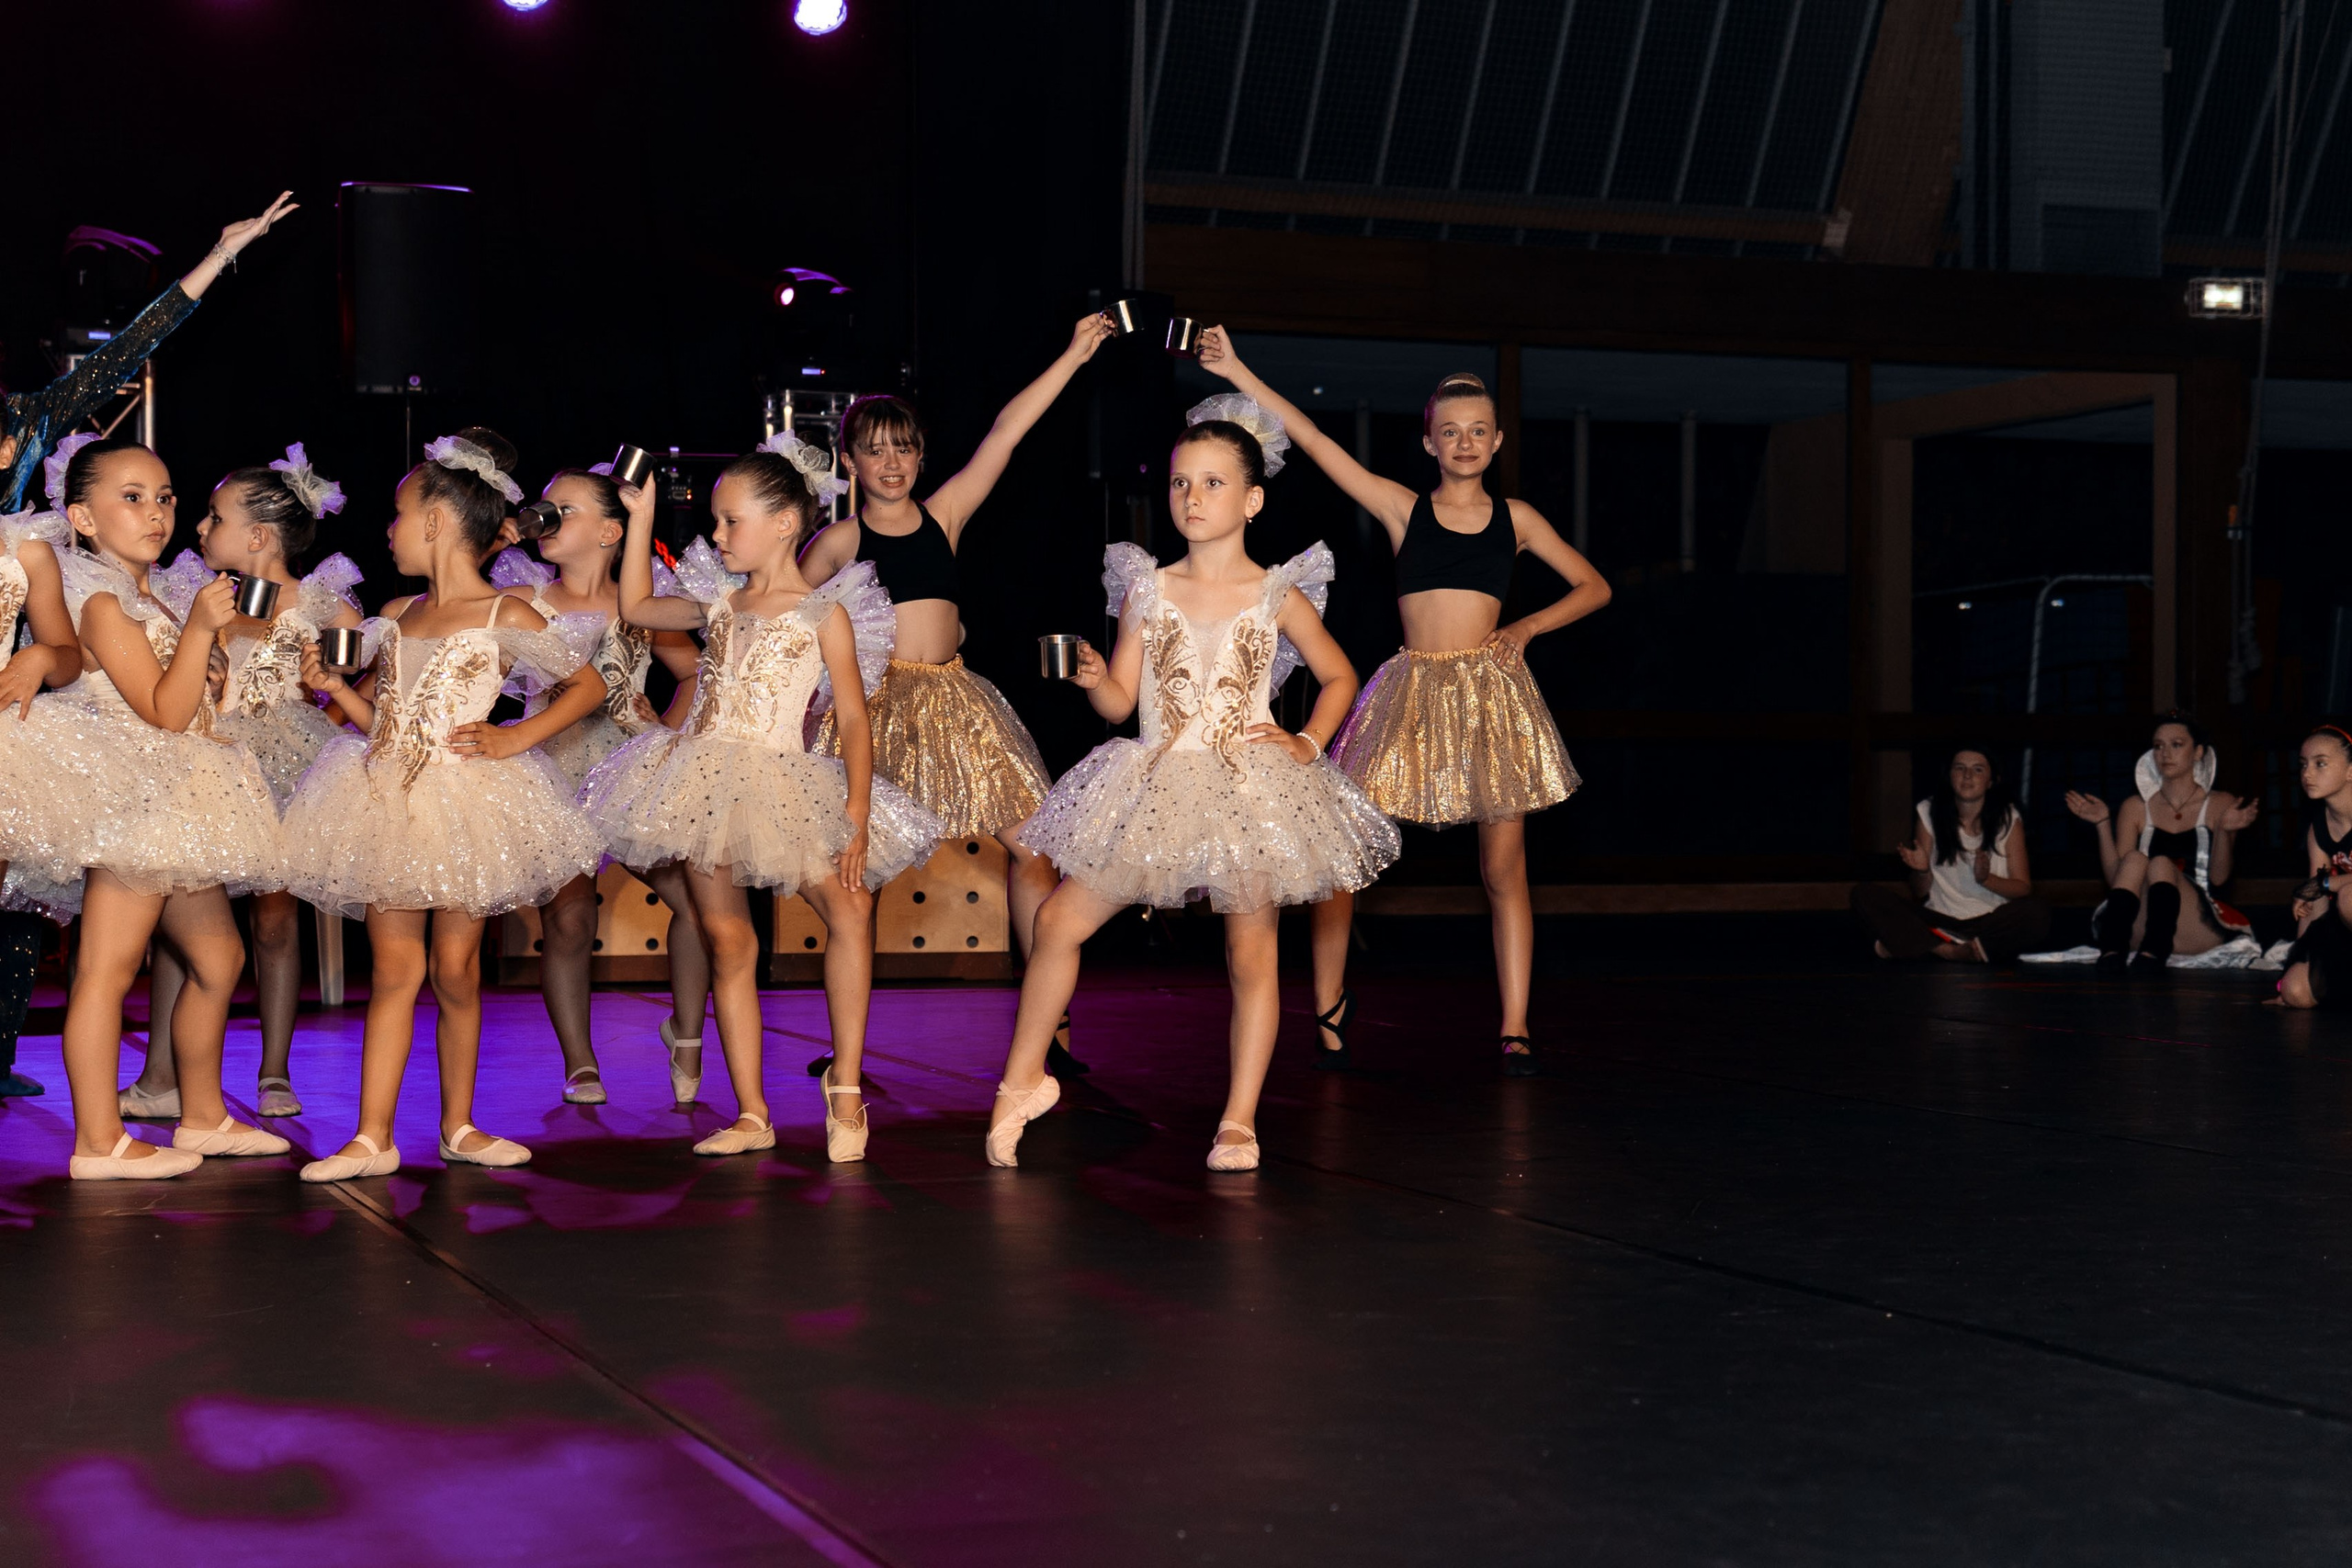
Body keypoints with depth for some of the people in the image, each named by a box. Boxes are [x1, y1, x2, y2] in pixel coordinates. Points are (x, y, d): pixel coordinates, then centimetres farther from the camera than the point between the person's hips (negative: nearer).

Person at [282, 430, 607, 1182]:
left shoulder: (504, 618, -5)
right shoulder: (395, 617, 12)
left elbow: (589, 685, -1)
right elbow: (381, 718, 18)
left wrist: (514, 737, -8)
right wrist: (335, 687, 1)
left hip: (467, 805, -4)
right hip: (388, 802, 4)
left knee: (456, 970, 3)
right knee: (393, 967, 3)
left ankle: (460, 1127, 17)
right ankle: (373, 1138, 2)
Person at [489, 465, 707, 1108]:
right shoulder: (522, 603, 5)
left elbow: (695, 673, 17)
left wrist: (670, 733, 6)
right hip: (556, 779, -1)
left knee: (696, 895, -14)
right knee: (566, 920, -8)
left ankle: (686, 1030, 6)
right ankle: (579, 1063, 8)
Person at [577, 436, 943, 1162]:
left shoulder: (825, 612, 0)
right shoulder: (721, 603, 15)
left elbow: (853, 720, -4)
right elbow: (637, 606, 30)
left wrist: (857, 818, -14)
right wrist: (642, 515, 23)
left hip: (781, 786, -4)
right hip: (703, 784, 5)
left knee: (849, 906, -23)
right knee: (727, 942, 4)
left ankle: (845, 1082, -12)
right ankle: (751, 1115, 9)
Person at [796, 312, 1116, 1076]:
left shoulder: (944, 516, 9)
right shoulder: (838, 542, 3)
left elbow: (1004, 435, 4)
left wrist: (1073, 355, 0)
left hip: (956, 702, 3)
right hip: (875, 707, -3)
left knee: (1032, 845, -5)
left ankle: (1050, 1030, 0)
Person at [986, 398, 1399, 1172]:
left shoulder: (1278, 597, 1)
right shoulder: (1147, 590, 4)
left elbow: (1339, 678, 14)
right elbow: (1120, 702, 4)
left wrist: (1310, 743, 0)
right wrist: (1094, 679, -17)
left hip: (1249, 790, -2)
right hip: (1155, 788, 2)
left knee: (1251, 953, -1)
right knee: (1059, 919, -1)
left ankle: (1238, 1122, 10)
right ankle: (1023, 1080, 15)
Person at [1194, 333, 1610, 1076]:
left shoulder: (1515, 518, 10)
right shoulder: (1401, 508, 6)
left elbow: (1594, 586, 17)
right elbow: (1315, 441, 1)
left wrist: (1526, 627, 2)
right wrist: (1238, 372, -3)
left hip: (1491, 693, 1)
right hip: (1411, 693, -1)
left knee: (1504, 870, 1)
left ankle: (1515, 1029, 8)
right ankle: (1330, 1003, 12)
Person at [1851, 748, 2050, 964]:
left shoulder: (2008, 818, 2)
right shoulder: (1929, 813, 3)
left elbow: (2024, 889, 0)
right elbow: (1919, 895, 5)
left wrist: (1986, 879, -19)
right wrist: (1922, 872, -18)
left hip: (1990, 921, 0)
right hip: (1937, 919, 1)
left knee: (2038, 913, -34)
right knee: (1865, 895, -21)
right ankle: (1949, 951, -33)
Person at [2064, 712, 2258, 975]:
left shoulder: (2220, 805, 14)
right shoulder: (2135, 808, 18)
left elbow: (2218, 877, 0)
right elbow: (2115, 878, 6)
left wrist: (2224, 831, -17)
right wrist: (2103, 825, -4)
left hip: (2197, 931, -1)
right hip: (2136, 931, 1)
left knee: (2161, 864, -27)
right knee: (2134, 859, -25)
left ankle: (2154, 952, -53)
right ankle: (2112, 950, -46)